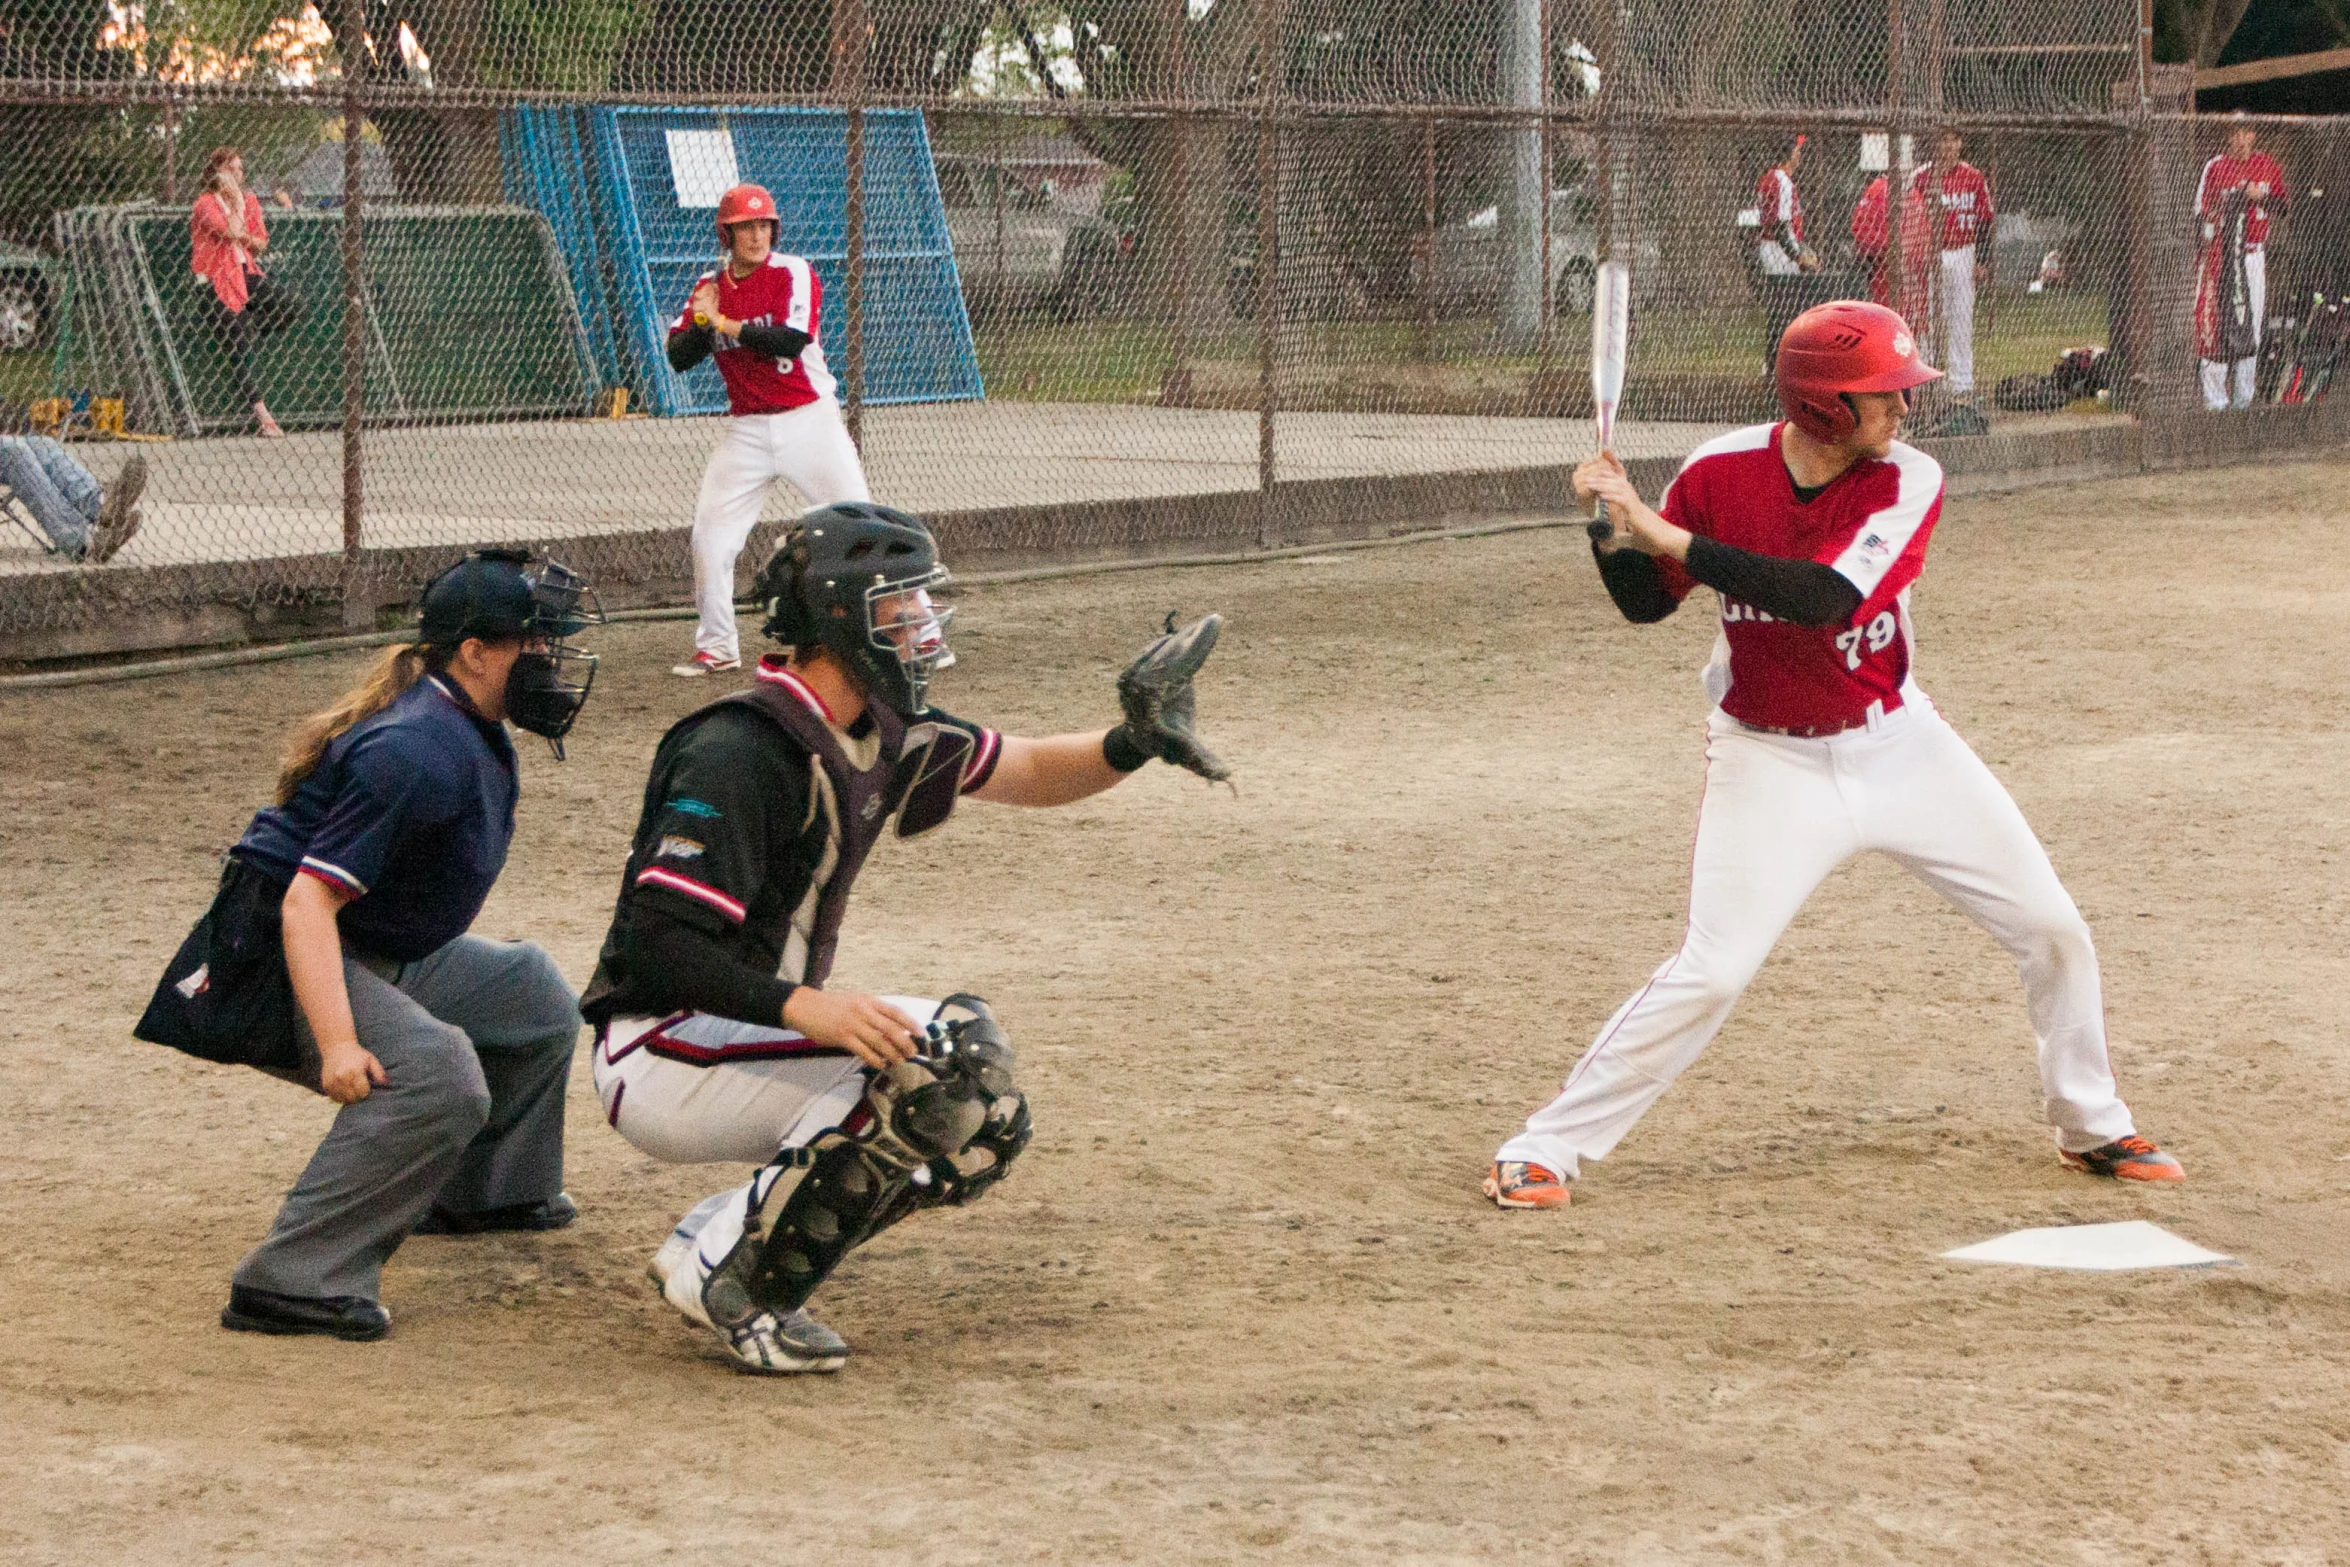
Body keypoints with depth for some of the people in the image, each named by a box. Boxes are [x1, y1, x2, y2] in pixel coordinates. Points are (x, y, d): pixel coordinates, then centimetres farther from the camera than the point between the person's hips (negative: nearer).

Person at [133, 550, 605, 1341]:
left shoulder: (476, 738, 6)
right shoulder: (416, 754, -26)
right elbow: (307, 900, -32)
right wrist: (338, 1045, -40)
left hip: (385, 958, 11)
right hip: (277, 968, -11)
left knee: (535, 995, 22)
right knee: (437, 1078, -32)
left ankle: (486, 1190, 39)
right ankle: (293, 1280, -32)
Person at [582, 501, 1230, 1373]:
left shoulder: (879, 737, 6)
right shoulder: (740, 750, -22)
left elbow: (1027, 774, 16)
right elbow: (656, 947, -29)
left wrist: (1131, 744, -6)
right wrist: (803, 1006, -42)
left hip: (754, 1039, 9)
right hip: (659, 1062, -9)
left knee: (982, 1128, 6)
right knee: (927, 1058, -26)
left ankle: (713, 1244, 6)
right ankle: (733, 1280, -17)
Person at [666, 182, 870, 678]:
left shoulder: (793, 273, -8)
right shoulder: (710, 286, 6)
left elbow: (792, 340, -22)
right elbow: (678, 359, 3)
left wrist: (728, 325, -19)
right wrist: (701, 323, -16)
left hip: (808, 420, -4)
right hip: (747, 430, 4)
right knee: (710, 535, -3)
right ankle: (716, 647, 10)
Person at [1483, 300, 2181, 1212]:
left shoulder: (1908, 482, -17)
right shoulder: (1722, 473, -14)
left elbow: (1826, 598, -32)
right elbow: (1647, 603, -1)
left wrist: (1672, 536, -35)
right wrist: (1615, 530, -22)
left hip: (1897, 743, 2)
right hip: (1773, 762, -2)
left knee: (2053, 931, 4)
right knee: (1709, 973, -15)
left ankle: (2092, 1129, 27)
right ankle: (1545, 1149, -5)